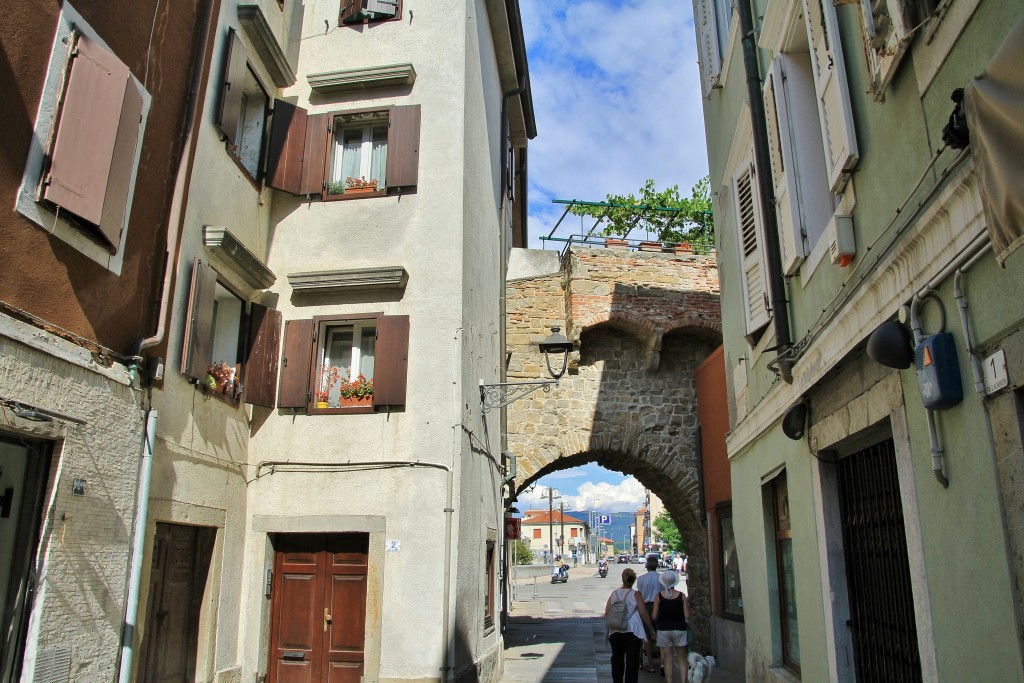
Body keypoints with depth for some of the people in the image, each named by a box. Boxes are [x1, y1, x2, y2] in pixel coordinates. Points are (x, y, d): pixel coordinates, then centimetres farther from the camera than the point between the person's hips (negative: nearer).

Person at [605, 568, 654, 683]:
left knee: (617, 658, 16)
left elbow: (606, 613, 4)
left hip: (615, 632, 4)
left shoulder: (614, 593, 0)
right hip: (632, 630, -3)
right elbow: (643, 614, -9)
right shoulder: (635, 594, -10)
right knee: (632, 660, 5)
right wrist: (651, 628, 4)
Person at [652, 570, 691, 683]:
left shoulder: (659, 596, -5)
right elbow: (687, 616, -6)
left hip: (663, 630, 0)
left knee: (667, 659, 7)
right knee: (682, 659, 11)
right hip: (679, 629, 0)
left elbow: (654, 617, -5)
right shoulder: (681, 596, -5)